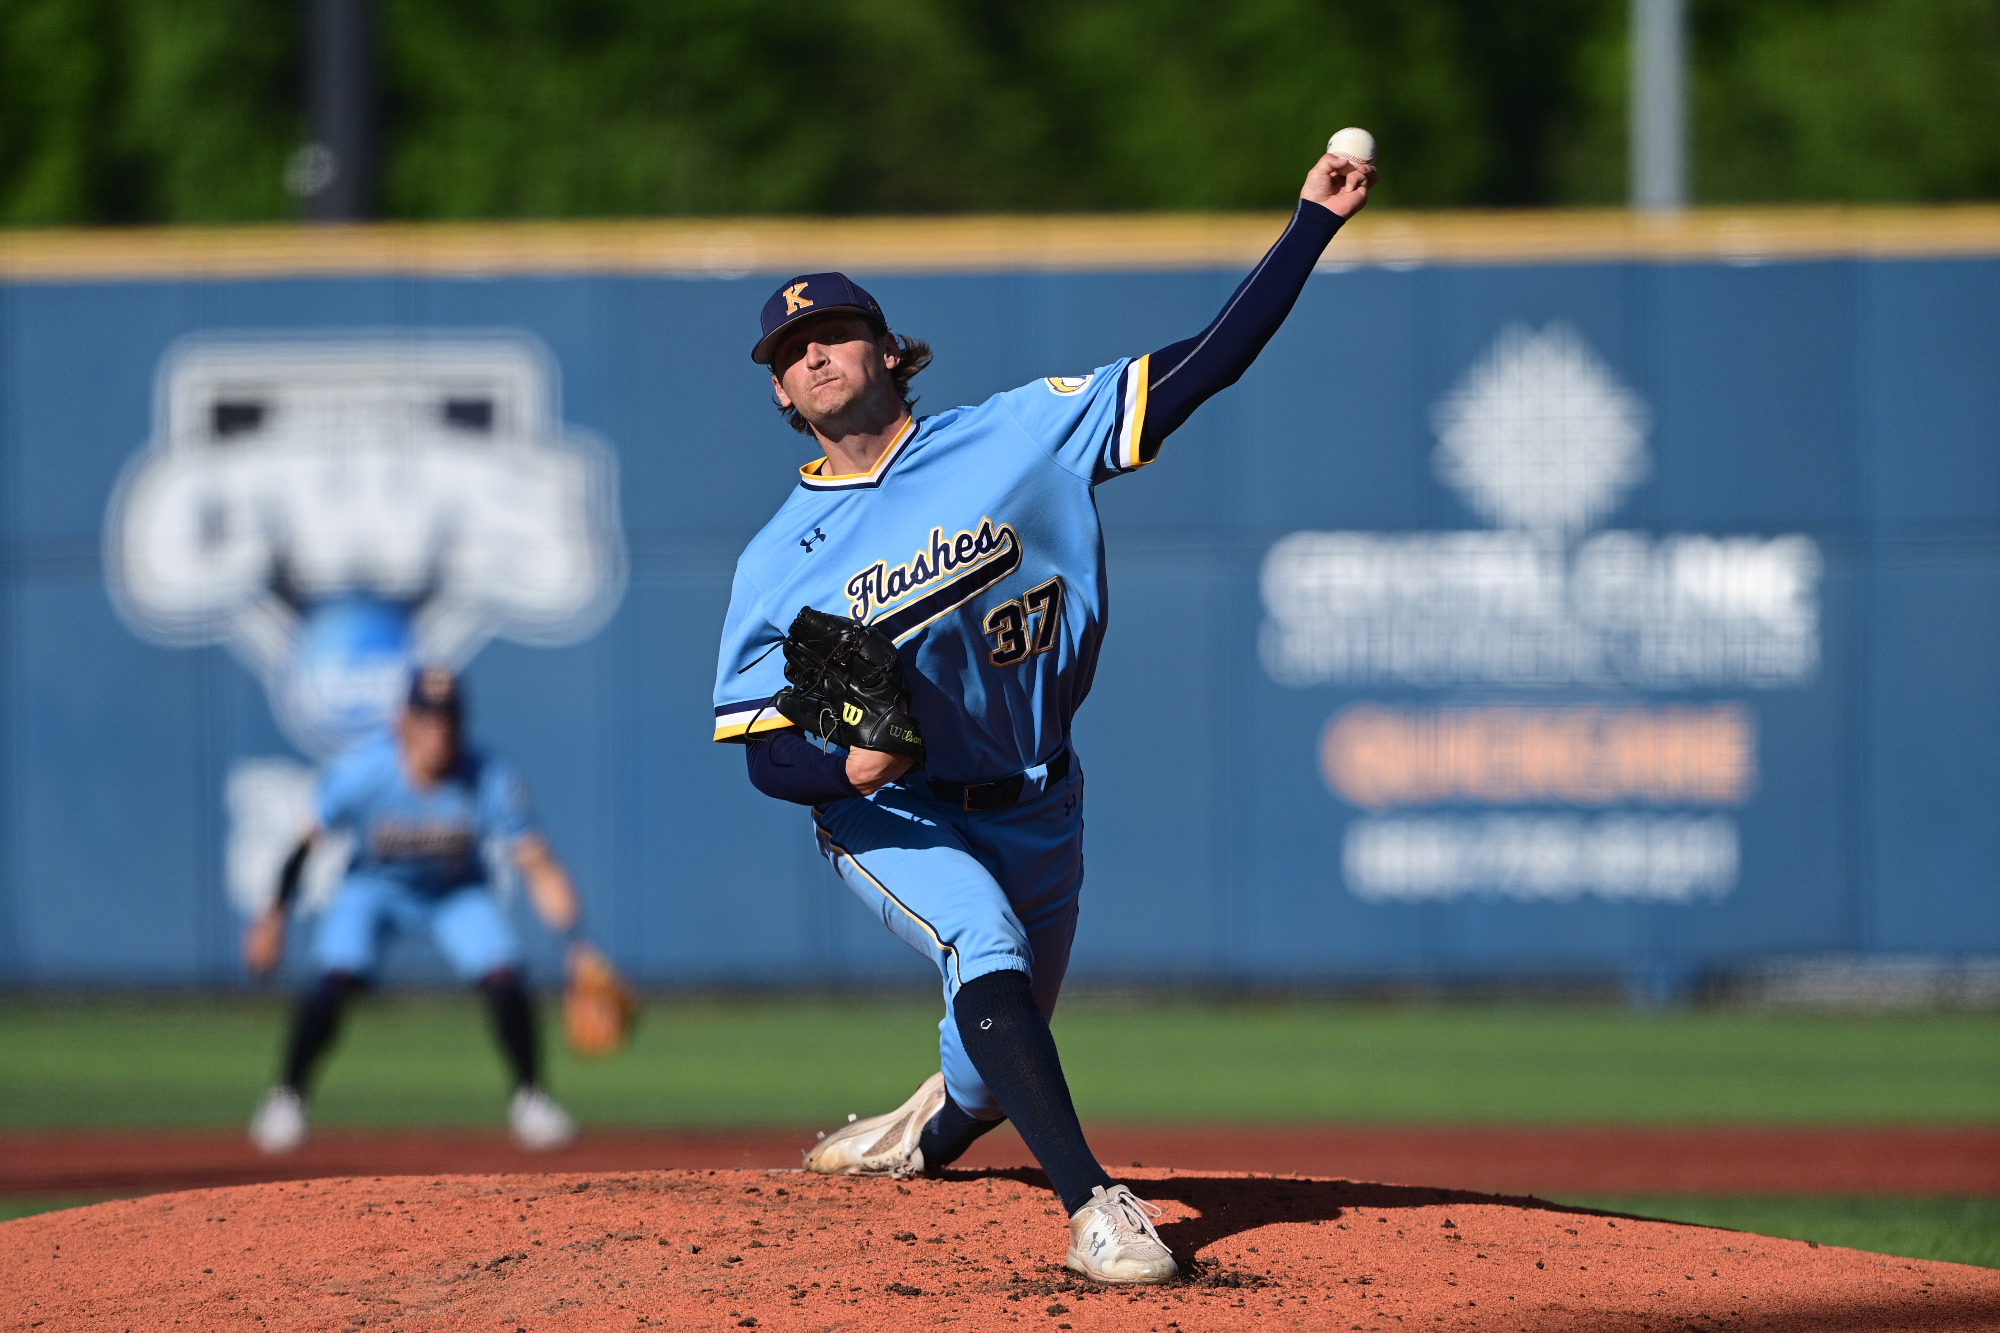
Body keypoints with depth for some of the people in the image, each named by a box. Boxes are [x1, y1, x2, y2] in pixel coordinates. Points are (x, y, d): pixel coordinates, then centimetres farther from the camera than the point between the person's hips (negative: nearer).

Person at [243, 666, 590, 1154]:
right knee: (334, 982, -23)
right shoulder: (359, 774, -29)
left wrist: (574, 944, -39)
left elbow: (539, 867, -28)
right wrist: (274, 916, -11)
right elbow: (305, 841, -14)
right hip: (374, 887, -1)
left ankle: (530, 1097, 4)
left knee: (505, 981, -19)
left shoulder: (489, 782, -29)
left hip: (457, 893, 1)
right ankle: (286, 1097, -2)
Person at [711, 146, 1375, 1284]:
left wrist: (1313, 222, -21)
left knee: (1000, 1060, 15)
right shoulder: (780, 560, -5)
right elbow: (765, 755, -5)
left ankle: (934, 1129, 52)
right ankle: (1095, 1206, -35)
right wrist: (845, 764, -28)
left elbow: (1203, 368, -13)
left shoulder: (1018, 437, -8)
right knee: (987, 946, -32)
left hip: (1034, 806, 2)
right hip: (888, 810, -2)